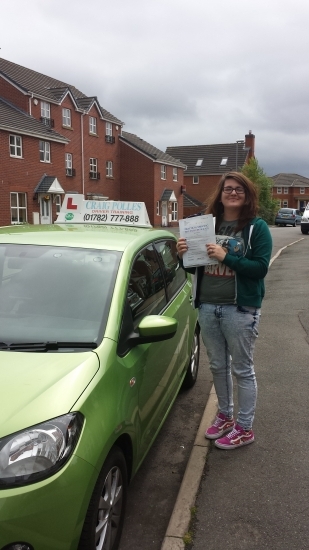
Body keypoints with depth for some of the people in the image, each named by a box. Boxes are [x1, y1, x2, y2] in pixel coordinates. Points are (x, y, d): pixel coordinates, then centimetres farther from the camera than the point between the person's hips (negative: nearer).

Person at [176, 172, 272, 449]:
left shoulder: (257, 227, -5)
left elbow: (260, 267, -15)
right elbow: (195, 267, 13)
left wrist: (226, 257, -23)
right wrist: (183, 255, -8)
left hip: (241, 309, -5)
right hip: (207, 307, 5)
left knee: (242, 370, 6)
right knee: (218, 366, 17)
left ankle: (244, 428, 21)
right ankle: (225, 416, 36)